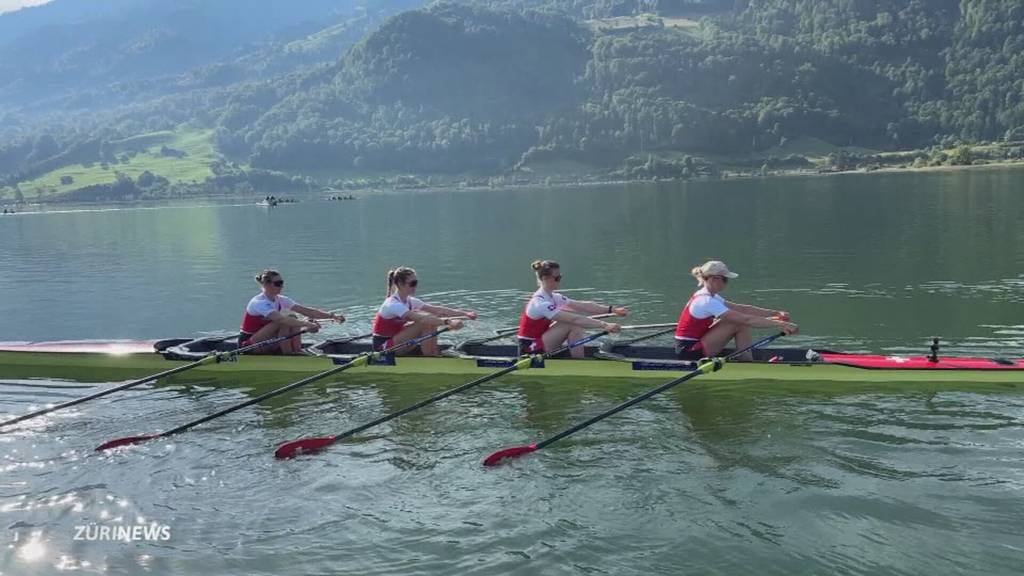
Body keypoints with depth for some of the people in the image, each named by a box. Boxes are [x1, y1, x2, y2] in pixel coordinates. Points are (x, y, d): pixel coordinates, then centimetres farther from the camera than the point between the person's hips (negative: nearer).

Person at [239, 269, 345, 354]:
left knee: (293, 320, -11)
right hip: (247, 344, -7)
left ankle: (297, 352, -14)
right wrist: (306, 324, -48)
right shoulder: (258, 302, -22)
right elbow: (281, 319, -38)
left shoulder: (281, 300, 1)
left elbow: (306, 310, -9)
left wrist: (331, 316, -20)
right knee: (284, 322, -27)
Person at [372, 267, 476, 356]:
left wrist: (464, 313, -15)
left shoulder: (410, 301, 4)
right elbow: (421, 318, -37)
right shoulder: (393, 304, -23)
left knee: (433, 320, -6)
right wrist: (448, 322, -47)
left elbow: (436, 309, -5)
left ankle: (434, 355, -6)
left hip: (394, 341, 9)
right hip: (382, 346, -9)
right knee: (426, 322, -23)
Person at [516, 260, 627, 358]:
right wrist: (604, 325, -34)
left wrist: (612, 309, -8)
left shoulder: (553, 298, 6)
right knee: (574, 325, -19)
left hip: (538, 342, 9)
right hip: (529, 350, -9)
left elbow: (583, 306, 1)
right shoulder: (540, 303, -23)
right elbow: (574, 320, -30)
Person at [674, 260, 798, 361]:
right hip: (688, 351, -10)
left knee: (740, 322, 4)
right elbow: (746, 320, -24)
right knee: (740, 323, -15)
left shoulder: (707, 295, 10)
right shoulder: (707, 301, -21)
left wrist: (775, 313, -1)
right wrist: (779, 324, -23)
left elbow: (743, 309, 6)